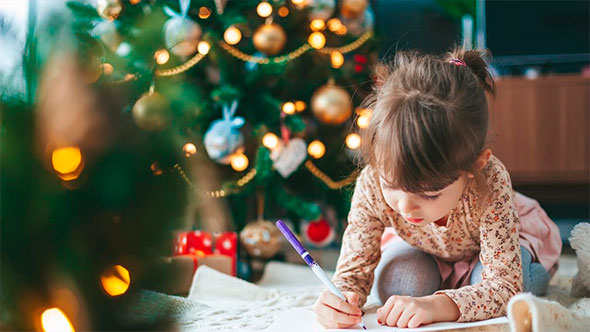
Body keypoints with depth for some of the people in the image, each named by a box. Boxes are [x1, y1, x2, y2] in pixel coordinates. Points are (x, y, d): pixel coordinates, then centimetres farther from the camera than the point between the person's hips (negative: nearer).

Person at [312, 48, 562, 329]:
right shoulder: (372, 186, -37)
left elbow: (504, 287, -43)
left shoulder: (491, 182, -44)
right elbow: (353, 273, -27)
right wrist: (341, 299, -52)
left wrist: (437, 306, -60)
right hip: (423, 248, 1)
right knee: (396, 283, -28)